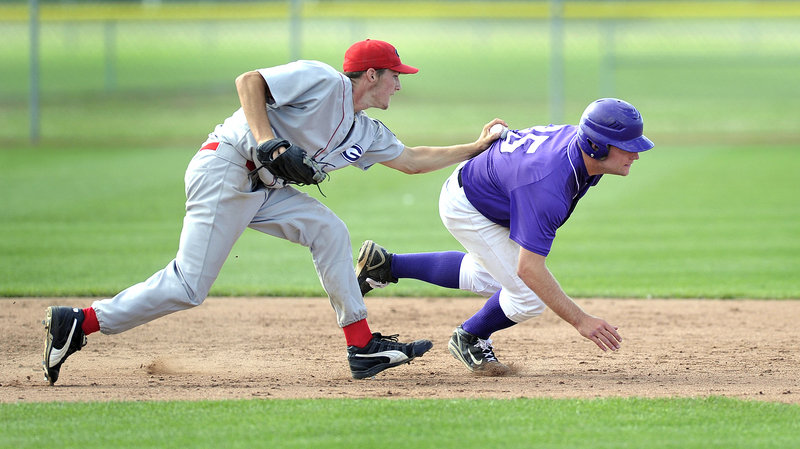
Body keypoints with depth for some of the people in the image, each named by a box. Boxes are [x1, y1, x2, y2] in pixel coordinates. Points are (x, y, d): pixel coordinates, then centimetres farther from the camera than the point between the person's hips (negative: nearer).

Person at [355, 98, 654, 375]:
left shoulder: (576, 136, -20)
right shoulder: (548, 186, -44)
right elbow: (529, 268, -44)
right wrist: (580, 320, -44)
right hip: (466, 209, -9)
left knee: (486, 278, 31)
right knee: (529, 296, -12)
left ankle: (384, 264, 38)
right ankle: (469, 339, 16)